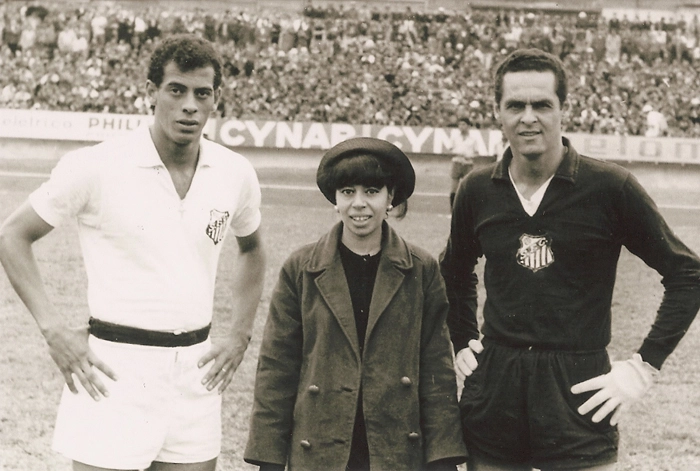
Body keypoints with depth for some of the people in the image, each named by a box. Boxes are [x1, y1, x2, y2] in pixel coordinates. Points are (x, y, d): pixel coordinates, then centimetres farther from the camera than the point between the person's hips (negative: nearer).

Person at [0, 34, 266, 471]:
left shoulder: (236, 173, 3)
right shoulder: (96, 167, -9)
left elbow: (252, 248, 23)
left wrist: (240, 336, 13)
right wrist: (54, 329, -9)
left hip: (196, 372, 4)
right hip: (116, 371, -4)